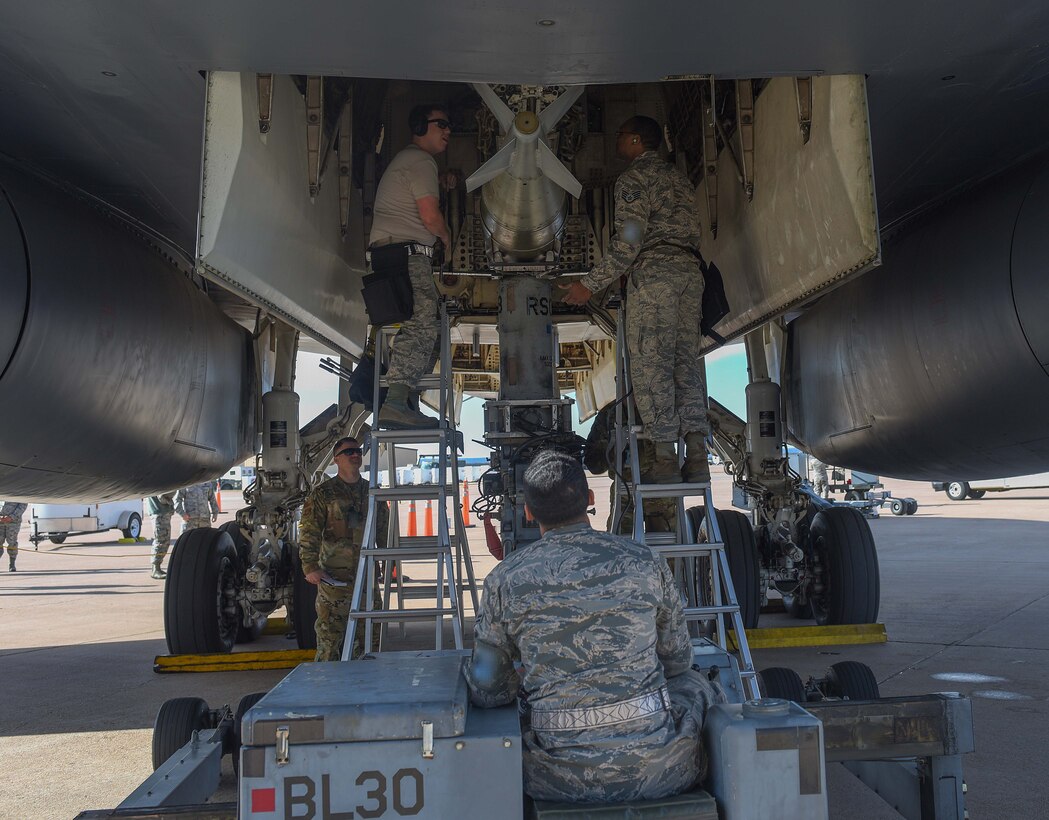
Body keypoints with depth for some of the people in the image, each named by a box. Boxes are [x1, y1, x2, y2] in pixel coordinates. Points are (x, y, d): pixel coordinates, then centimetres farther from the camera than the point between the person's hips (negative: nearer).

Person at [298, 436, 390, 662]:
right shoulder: (322, 493, -2)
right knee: (330, 629, -3)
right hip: (334, 576, -5)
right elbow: (309, 533, -8)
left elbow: (384, 531, 19)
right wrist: (310, 566, -16)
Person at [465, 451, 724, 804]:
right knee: (698, 685, 31)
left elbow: (486, 692, 0)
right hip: (654, 769, 0)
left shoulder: (505, 579, -5)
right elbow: (678, 659, 9)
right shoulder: (644, 561, -3)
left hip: (554, 780, 0)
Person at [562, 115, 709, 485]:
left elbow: (629, 240, -12)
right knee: (687, 361, 5)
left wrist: (590, 284, -9)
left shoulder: (633, 178, -2)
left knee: (651, 364, -6)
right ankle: (697, 458, 1)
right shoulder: (680, 177, 25)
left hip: (654, 270, -8)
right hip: (690, 269, 8)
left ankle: (666, 461, -8)